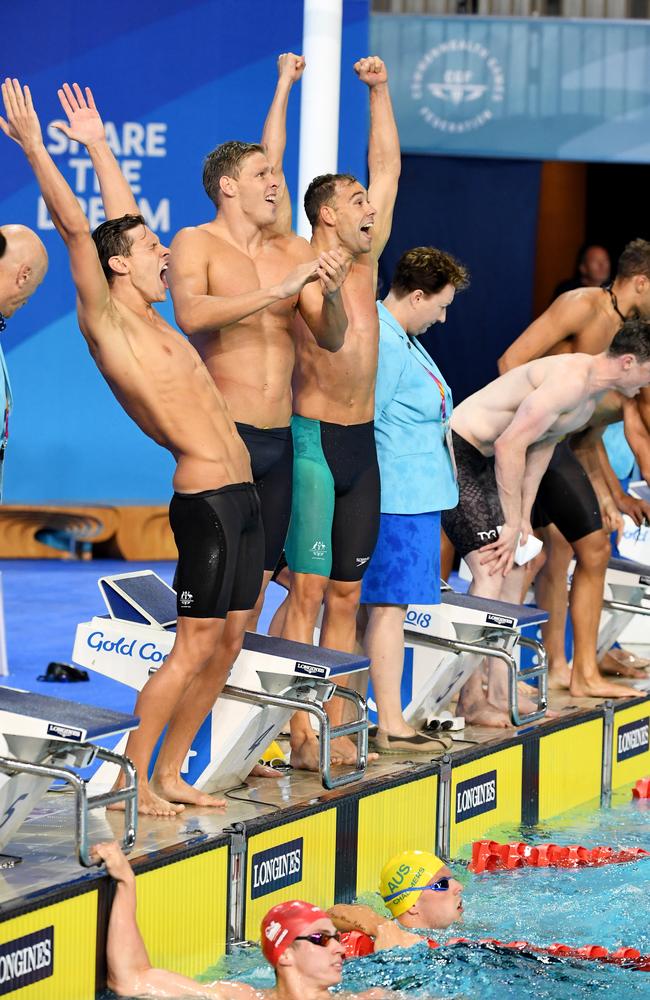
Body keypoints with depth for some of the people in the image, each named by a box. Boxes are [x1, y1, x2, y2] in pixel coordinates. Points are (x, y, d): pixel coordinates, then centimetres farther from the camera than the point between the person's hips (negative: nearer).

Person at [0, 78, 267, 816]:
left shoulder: (145, 316, 16)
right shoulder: (107, 320, -6)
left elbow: (121, 219, 27)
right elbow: (77, 229, -14)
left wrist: (97, 145, 31)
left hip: (239, 495, 9)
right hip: (206, 496, -9)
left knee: (224, 646, 10)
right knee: (193, 645, -8)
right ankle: (129, 780, -3)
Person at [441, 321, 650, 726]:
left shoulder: (594, 392, 8)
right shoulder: (571, 380, -25)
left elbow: (541, 447, 16)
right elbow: (510, 444, -26)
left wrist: (523, 518, 10)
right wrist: (512, 523, -19)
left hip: (482, 460, 11)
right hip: (457, 453, -11)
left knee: (513, 568, 11)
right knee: (491, 571, -14)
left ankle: (500, 692, 16)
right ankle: (471, 701, -12)